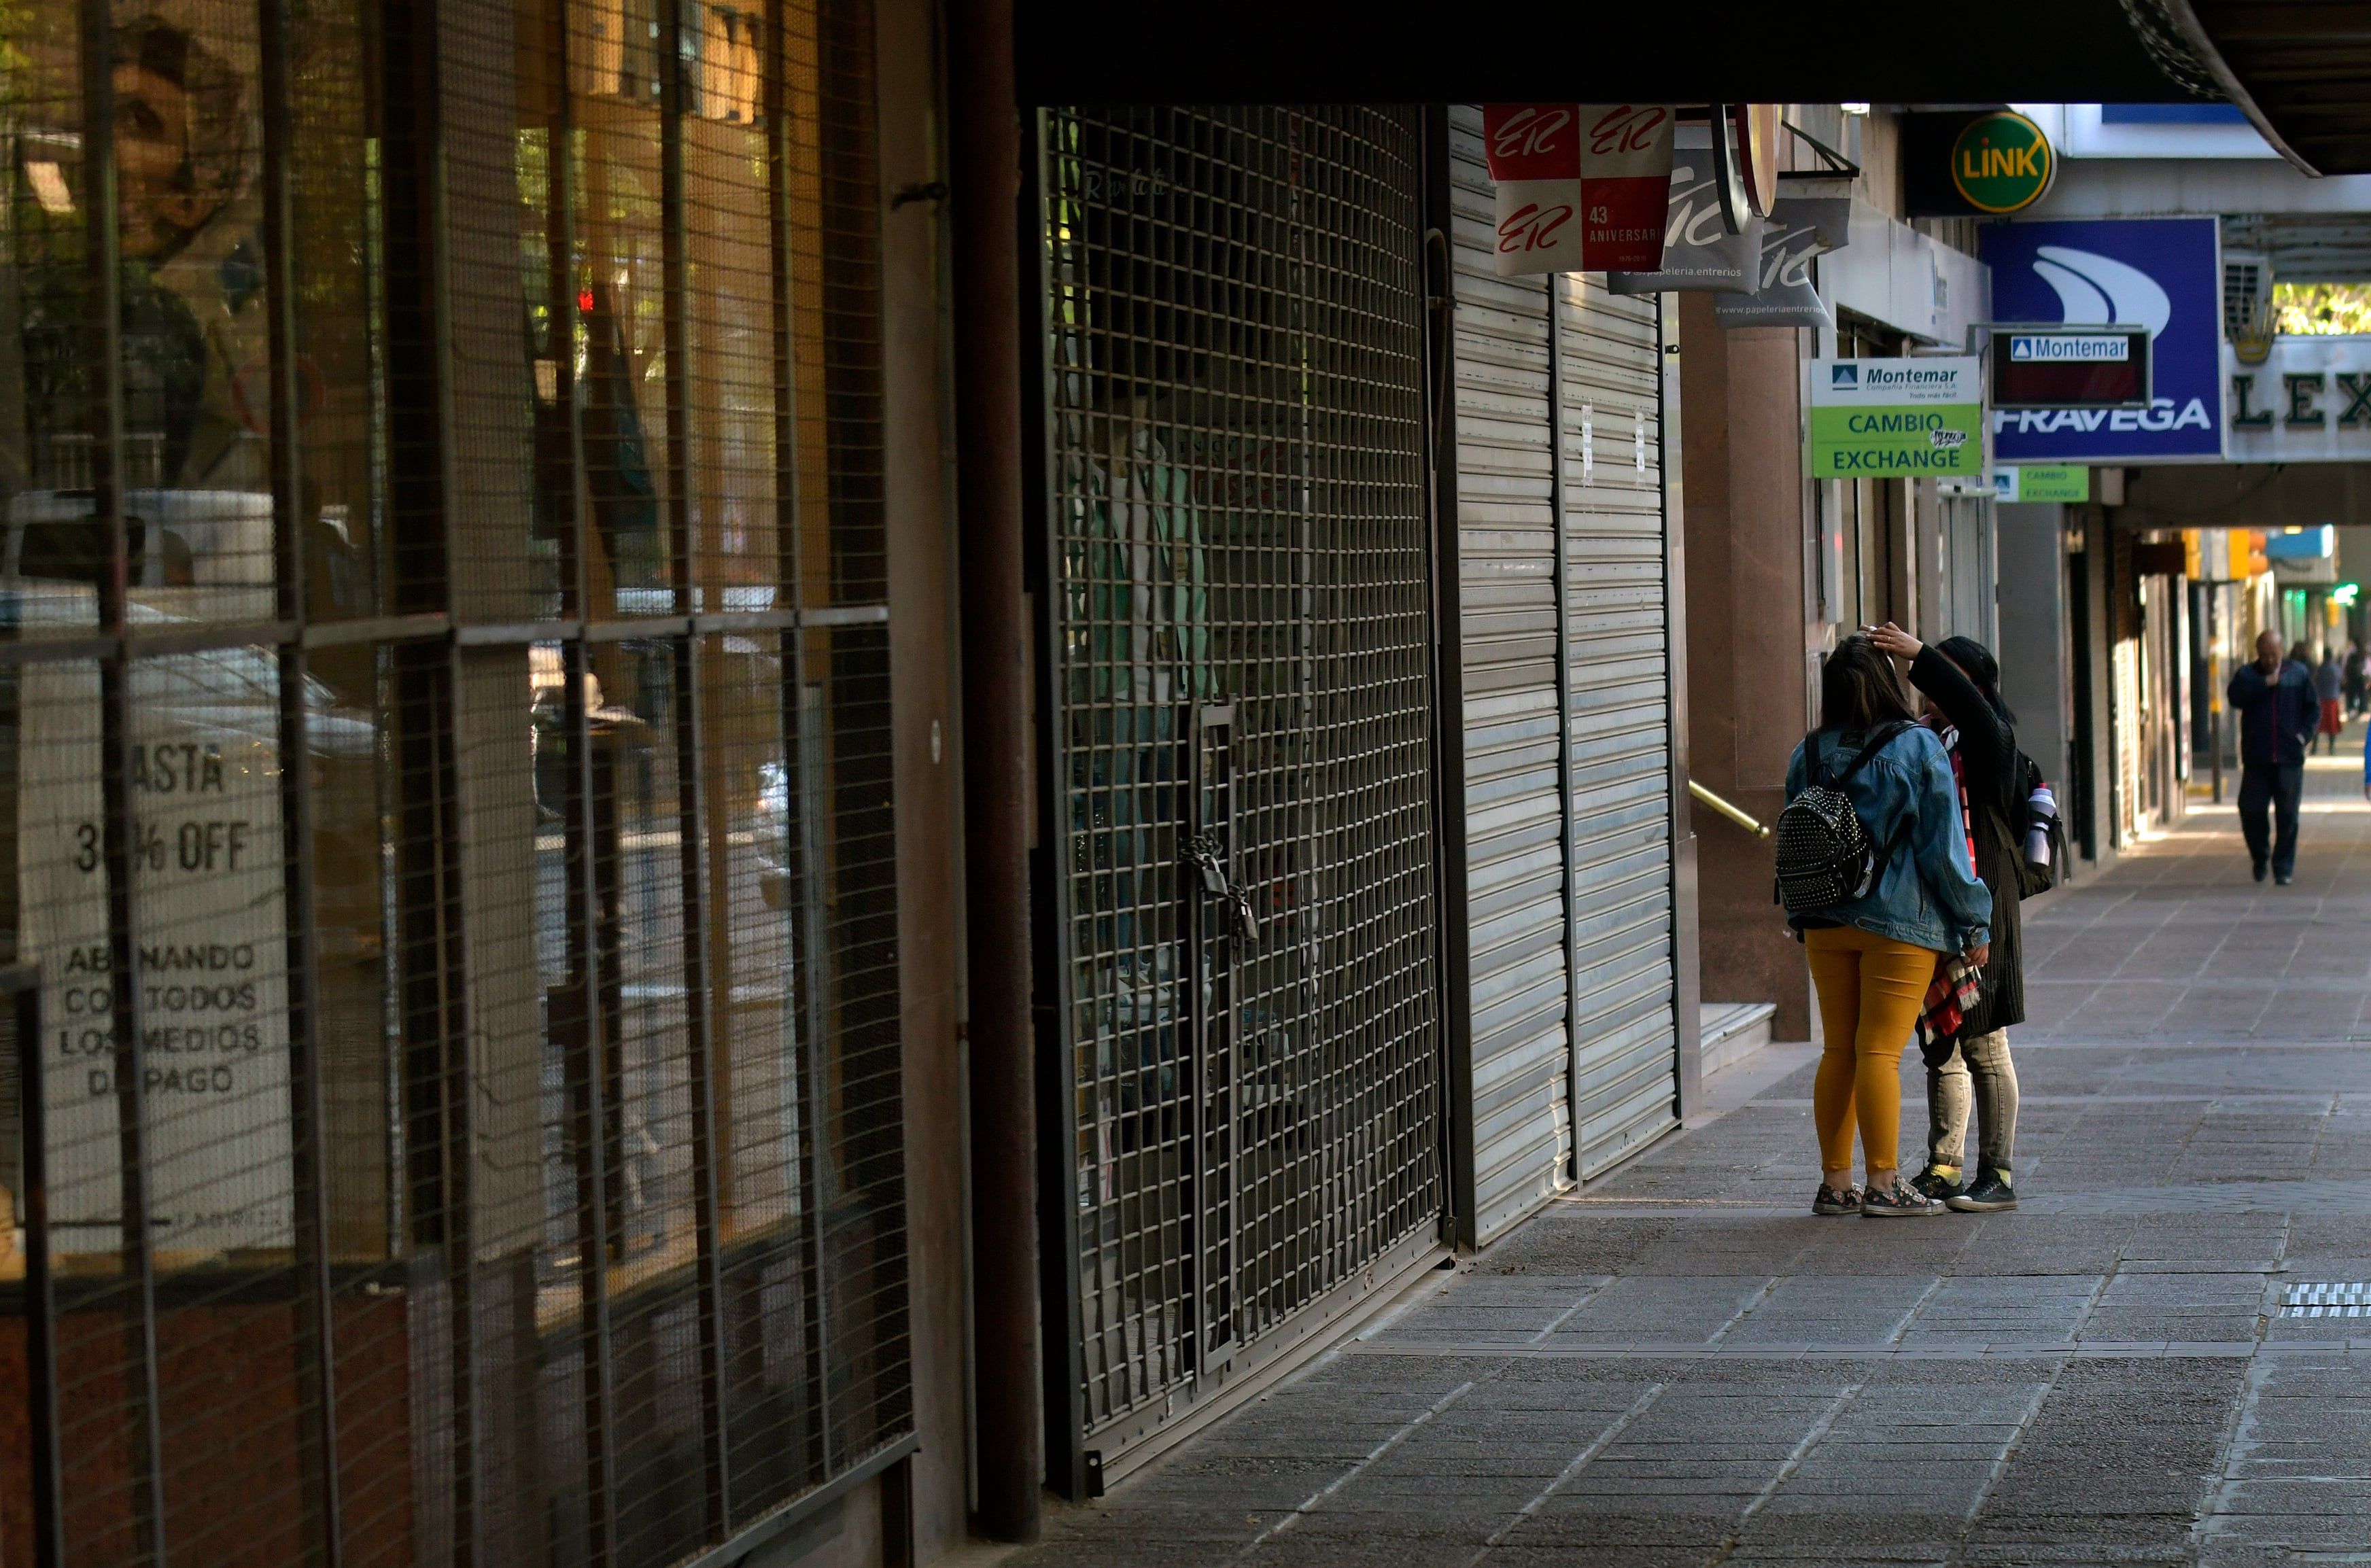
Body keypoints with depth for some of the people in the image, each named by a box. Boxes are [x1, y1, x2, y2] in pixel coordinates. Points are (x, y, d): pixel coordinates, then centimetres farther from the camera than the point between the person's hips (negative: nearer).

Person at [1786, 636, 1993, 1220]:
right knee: (1880, 1051, -5)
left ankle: (1835, 1182, 12)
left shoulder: (1808, 755, 4)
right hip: (1902, 923, -4)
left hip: (1826, 925, 5)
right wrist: (1974, 924, -2)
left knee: (1839, 1051, 10)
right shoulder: (1919, 748, -9)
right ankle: (1883, 1185, -4)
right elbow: (1943, 844, -8)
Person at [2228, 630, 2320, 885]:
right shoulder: (2246, 674, 5)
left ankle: (2284, 868, 9)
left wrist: (2305, 734, -5)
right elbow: (2235, 698, -14)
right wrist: (2265, 684, -18)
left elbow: (2314, 708, 10)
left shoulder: (2298, 673, 7)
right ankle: (2260, 856, 23)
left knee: (2288, 815, -1)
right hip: (2256, 759, 0)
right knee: (2251, 811, -2)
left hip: (2289, 759, 0)